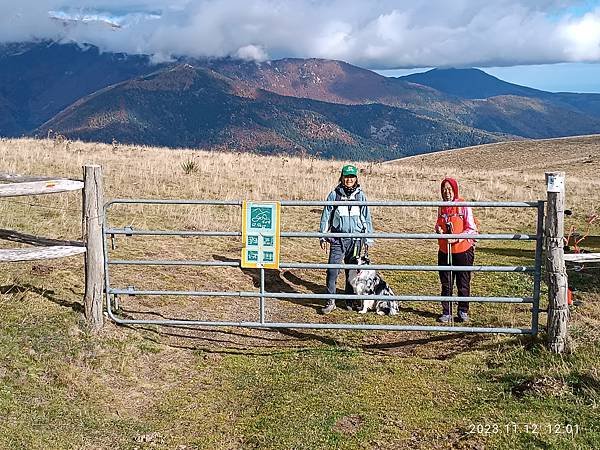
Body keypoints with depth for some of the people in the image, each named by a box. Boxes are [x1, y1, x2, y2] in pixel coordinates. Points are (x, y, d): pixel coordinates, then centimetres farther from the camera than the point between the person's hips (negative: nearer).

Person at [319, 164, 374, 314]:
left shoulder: (361, 195, 7)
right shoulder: (334, 195, 4)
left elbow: (367, 218, 11)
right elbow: (326, 217, 8)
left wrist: (368, 239, 8)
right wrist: (323, 237, 5)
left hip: (356, 239, 1)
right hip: (337, 239, -1)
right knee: (332, 269, -9)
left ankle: (350, 300, 22)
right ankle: (331, 301, 1)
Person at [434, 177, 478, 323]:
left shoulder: (464, 206, -10)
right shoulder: (441, 207, 6)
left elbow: (471, 229, -10)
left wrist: (456, 238, -22)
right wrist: (438, 229, -4)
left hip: (463, 251, -4)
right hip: (444, 251, 4)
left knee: (463, 284, 7)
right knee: (446, 284, 8)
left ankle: (463, 311, 20)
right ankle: (446, 312, 17)